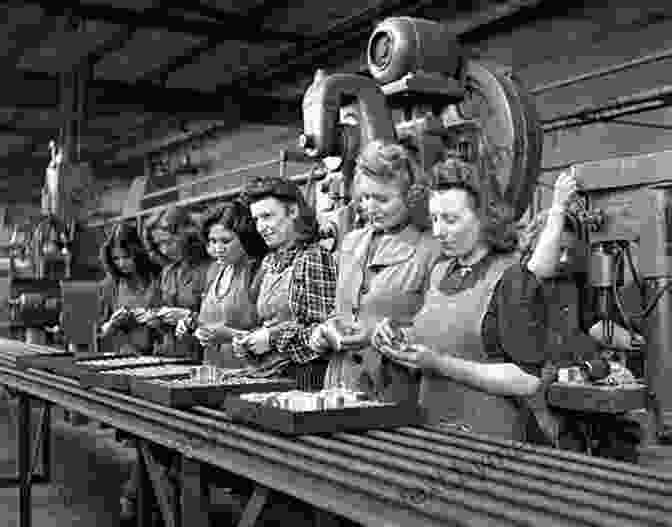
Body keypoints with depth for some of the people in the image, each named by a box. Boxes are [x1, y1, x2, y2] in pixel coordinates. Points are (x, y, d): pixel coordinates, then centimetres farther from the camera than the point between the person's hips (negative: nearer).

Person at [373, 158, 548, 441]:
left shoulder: (514, 280, -8)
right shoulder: (440, 271, 13)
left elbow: (528, 381, -14)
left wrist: (439, 364, -18)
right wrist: (400, 340, 4)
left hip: (487, 438, -5)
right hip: (430, 430, 6)